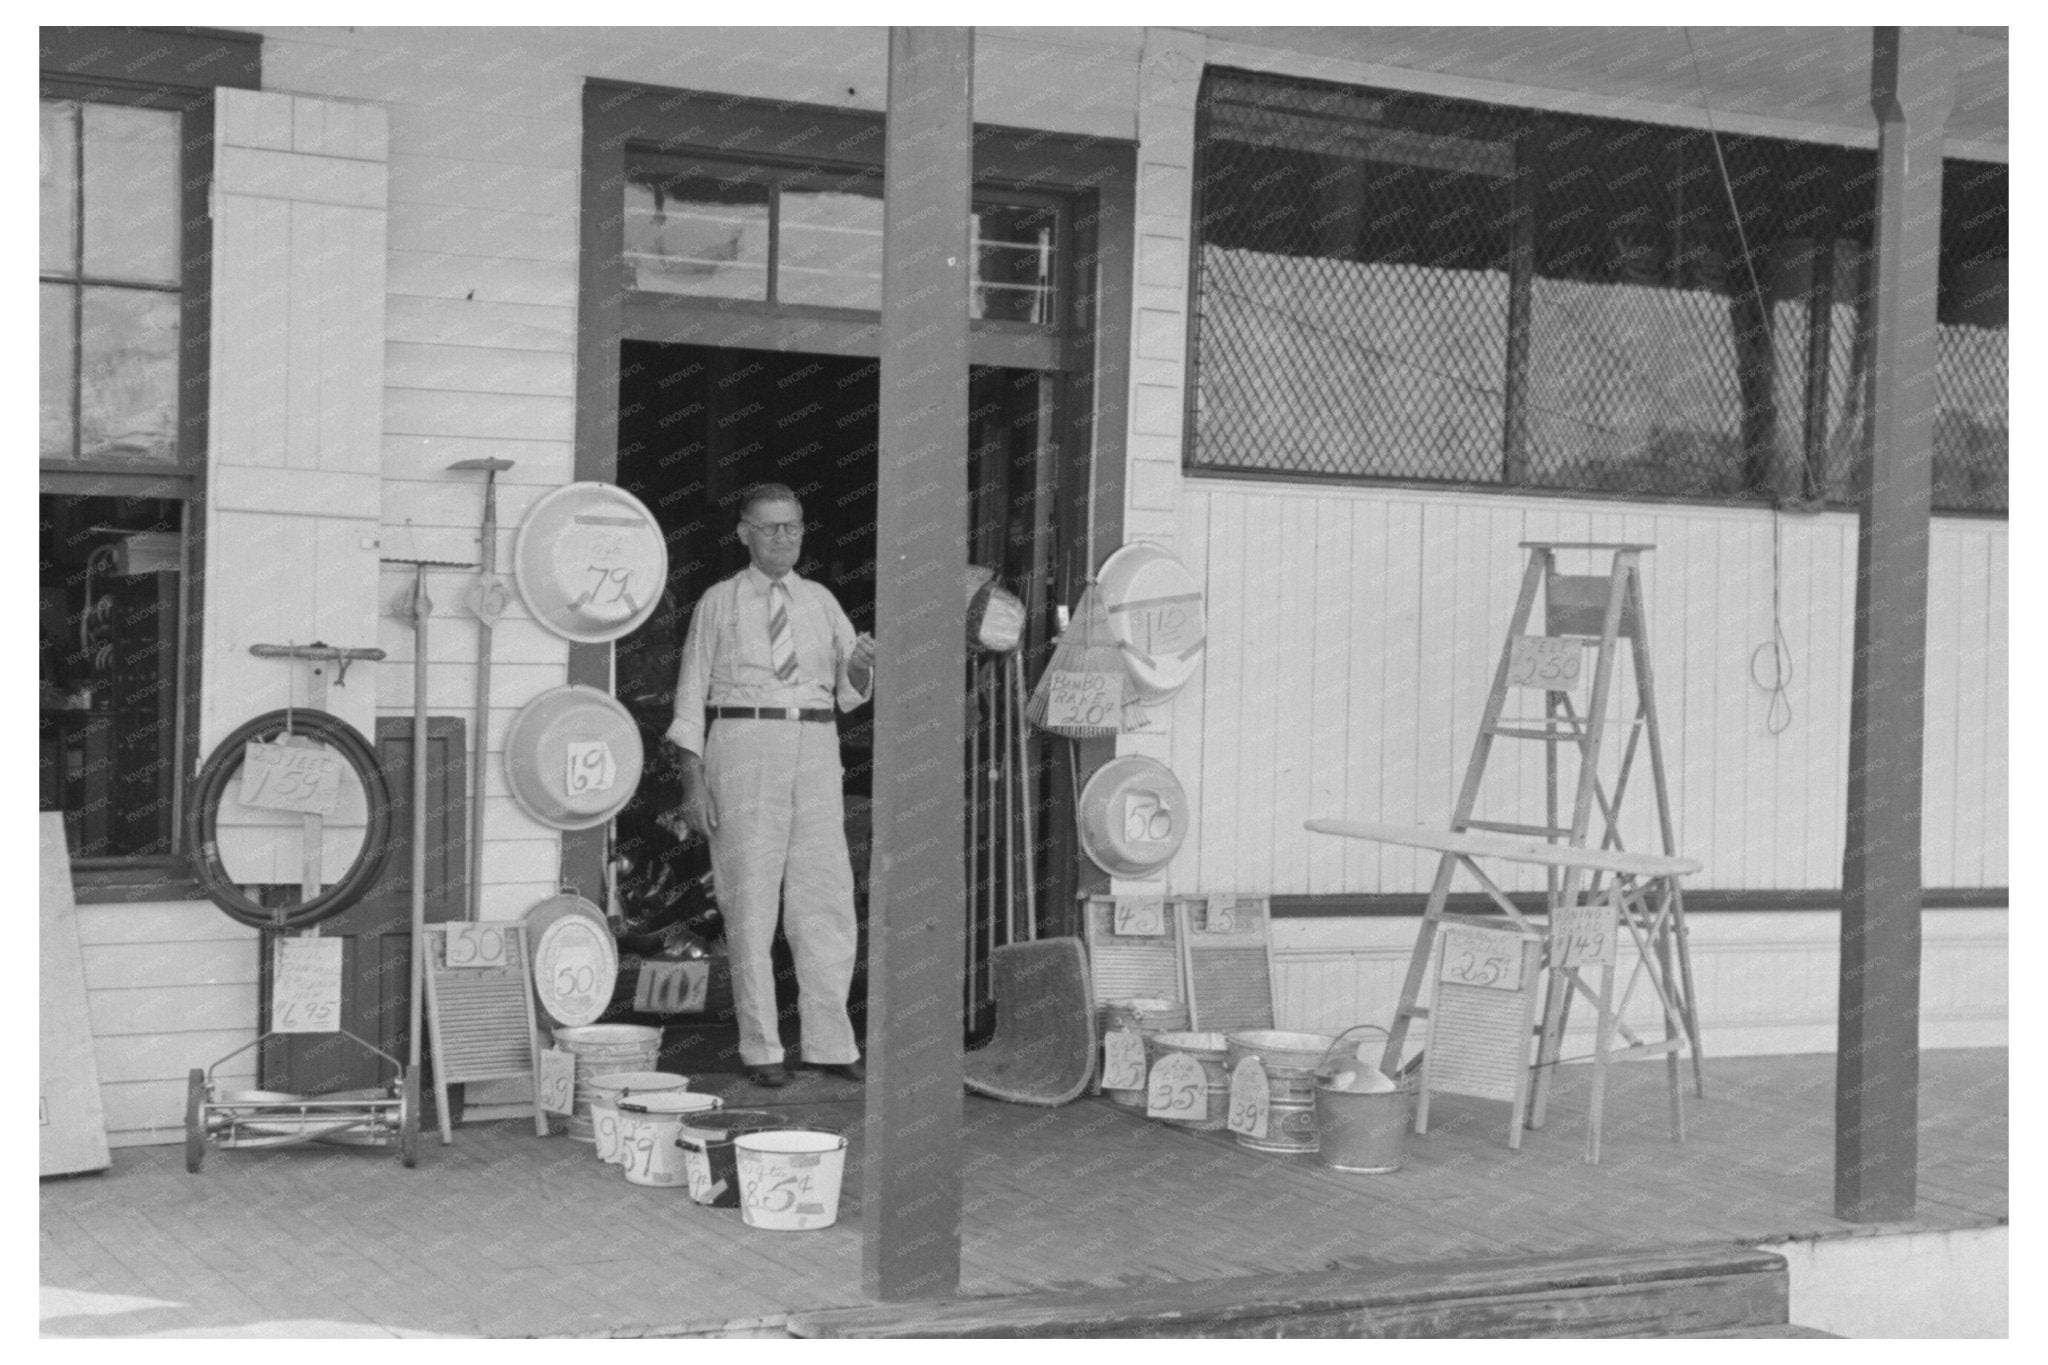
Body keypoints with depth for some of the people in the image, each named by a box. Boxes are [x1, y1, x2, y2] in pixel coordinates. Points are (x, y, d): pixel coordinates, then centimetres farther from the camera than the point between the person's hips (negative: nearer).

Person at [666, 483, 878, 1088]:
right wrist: (693, 781, -6)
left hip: (815, 749, 3)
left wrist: (859, 669, -11)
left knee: (827, 897, 2)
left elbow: (849, 695, 12)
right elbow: (692, 692, 1)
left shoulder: (821, 601, 12)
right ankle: (760, 1049, 7)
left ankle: (830, 1043, 11)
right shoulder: (719, 603, 3)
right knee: (751, 901, -1)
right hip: (744, 747, -3)